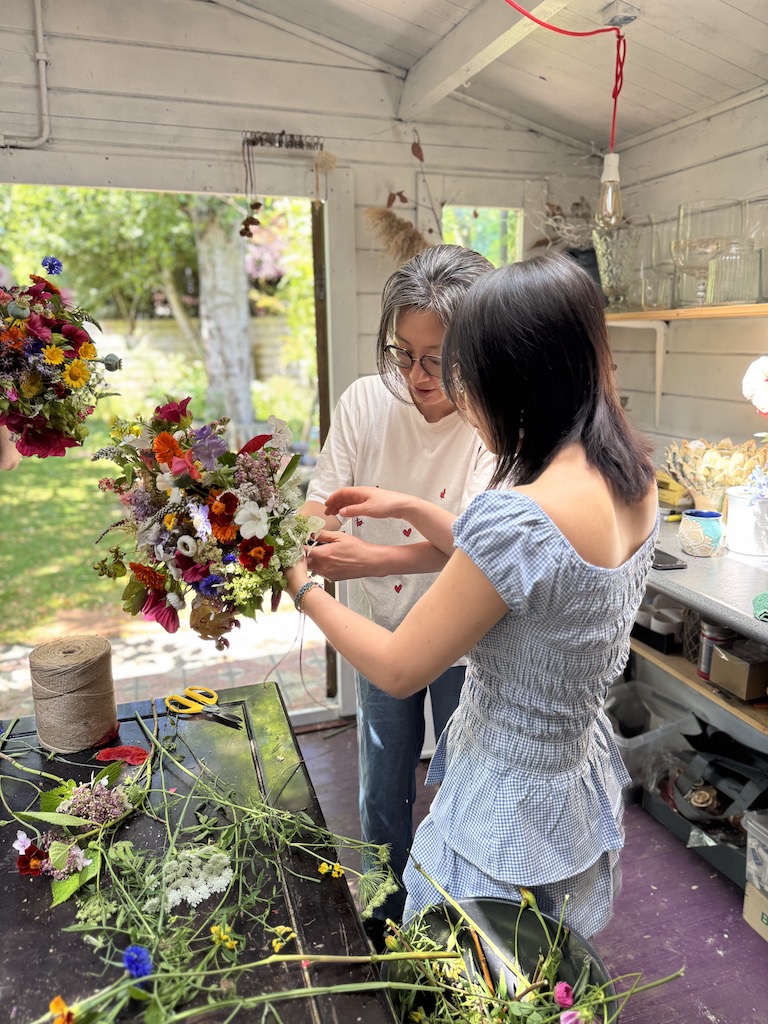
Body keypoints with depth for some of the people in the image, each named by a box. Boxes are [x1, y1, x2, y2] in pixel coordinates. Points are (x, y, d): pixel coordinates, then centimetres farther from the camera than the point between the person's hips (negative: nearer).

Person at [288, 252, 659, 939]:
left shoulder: (519, 514, -35)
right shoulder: (631, 476, -8)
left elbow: (397, 670, -23)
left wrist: (304, 589, -7)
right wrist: (409, 509, 9)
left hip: (508, 816, -7)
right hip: (583, 781, 8)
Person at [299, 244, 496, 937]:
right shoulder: (367, 401, -13)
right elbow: (325, 497, -12)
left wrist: (371, 558, -46)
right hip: (381, 627, 3)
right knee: (382, 790, 20)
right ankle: (387, 912, 50)